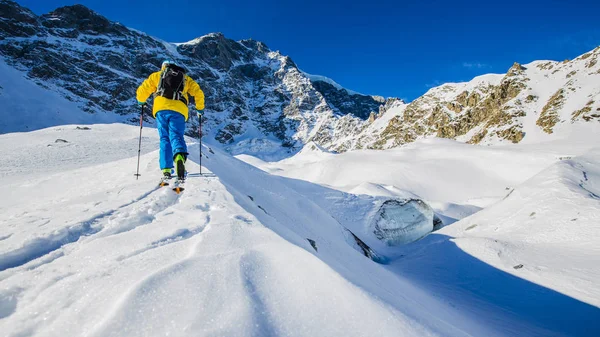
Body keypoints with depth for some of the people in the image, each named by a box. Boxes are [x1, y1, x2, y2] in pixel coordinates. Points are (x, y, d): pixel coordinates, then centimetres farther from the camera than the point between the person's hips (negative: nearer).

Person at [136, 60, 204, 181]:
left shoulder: (157, 75, 25)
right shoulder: (186, 78, 26)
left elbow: (142, 90, 20)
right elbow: (198, 93, 16)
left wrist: (141, 102, 40)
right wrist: (200, 109, 27)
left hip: (161, 108, 0)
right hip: (179, 110, 0)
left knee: (165, 139, 8)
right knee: (176, 136, -6)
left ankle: (166, 170, -1)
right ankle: (179, 156, -41)